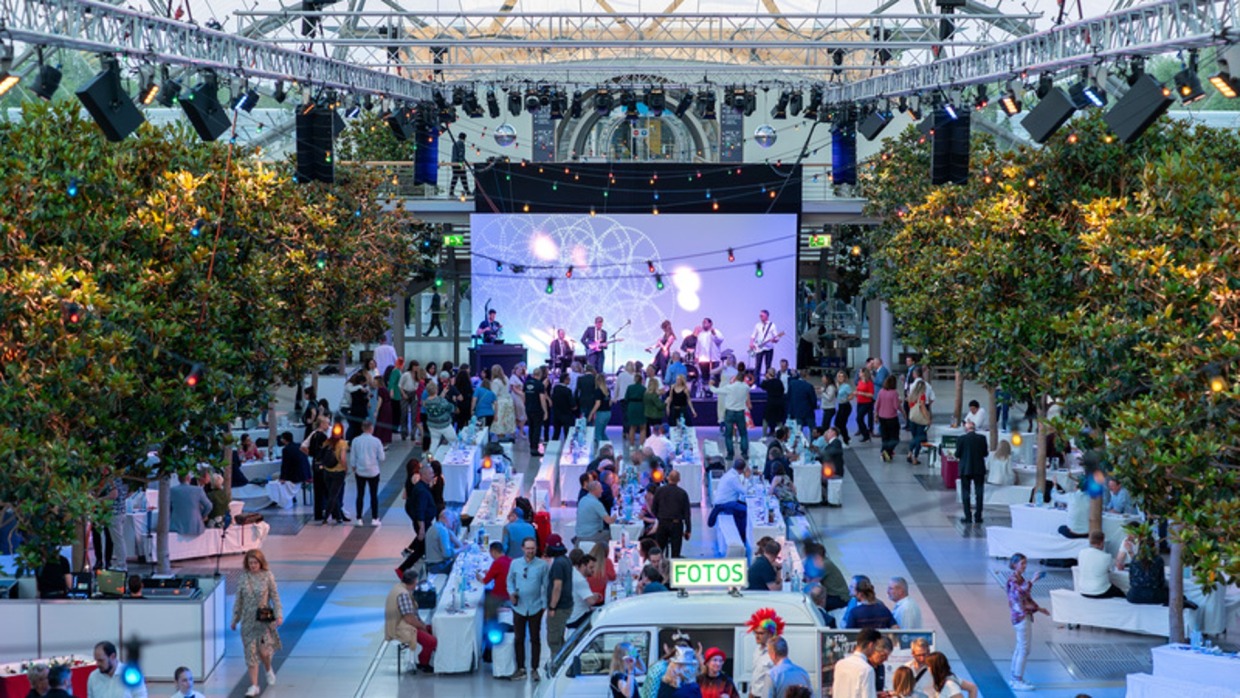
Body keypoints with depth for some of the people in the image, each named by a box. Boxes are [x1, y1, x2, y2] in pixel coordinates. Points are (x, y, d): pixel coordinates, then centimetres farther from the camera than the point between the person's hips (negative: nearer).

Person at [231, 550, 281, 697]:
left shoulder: (268, 576, -4)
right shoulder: (243, 578, 1)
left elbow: (275, 597, -1)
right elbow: (239, 600, 8)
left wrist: (279, 615, -11)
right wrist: (235, 619, 11)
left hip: (265, 618, -2)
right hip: (248, 619, 2)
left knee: (263, 650, -10)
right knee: (251, 652, 1)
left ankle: (269, 671, 24)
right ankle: (254, 686, 6)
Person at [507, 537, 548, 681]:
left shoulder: (542, 565, -5)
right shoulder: (515, 564, 1)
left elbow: (545, 585, -2)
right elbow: (510, 580, 10)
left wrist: (544, 604, -6)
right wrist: (512, 592, -10)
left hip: (535, 608, -2)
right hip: (519, 606, 2)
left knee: (535, 639, 6)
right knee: (518, 638, 8)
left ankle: (534, 669, 15)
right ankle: (520, 668, 18)